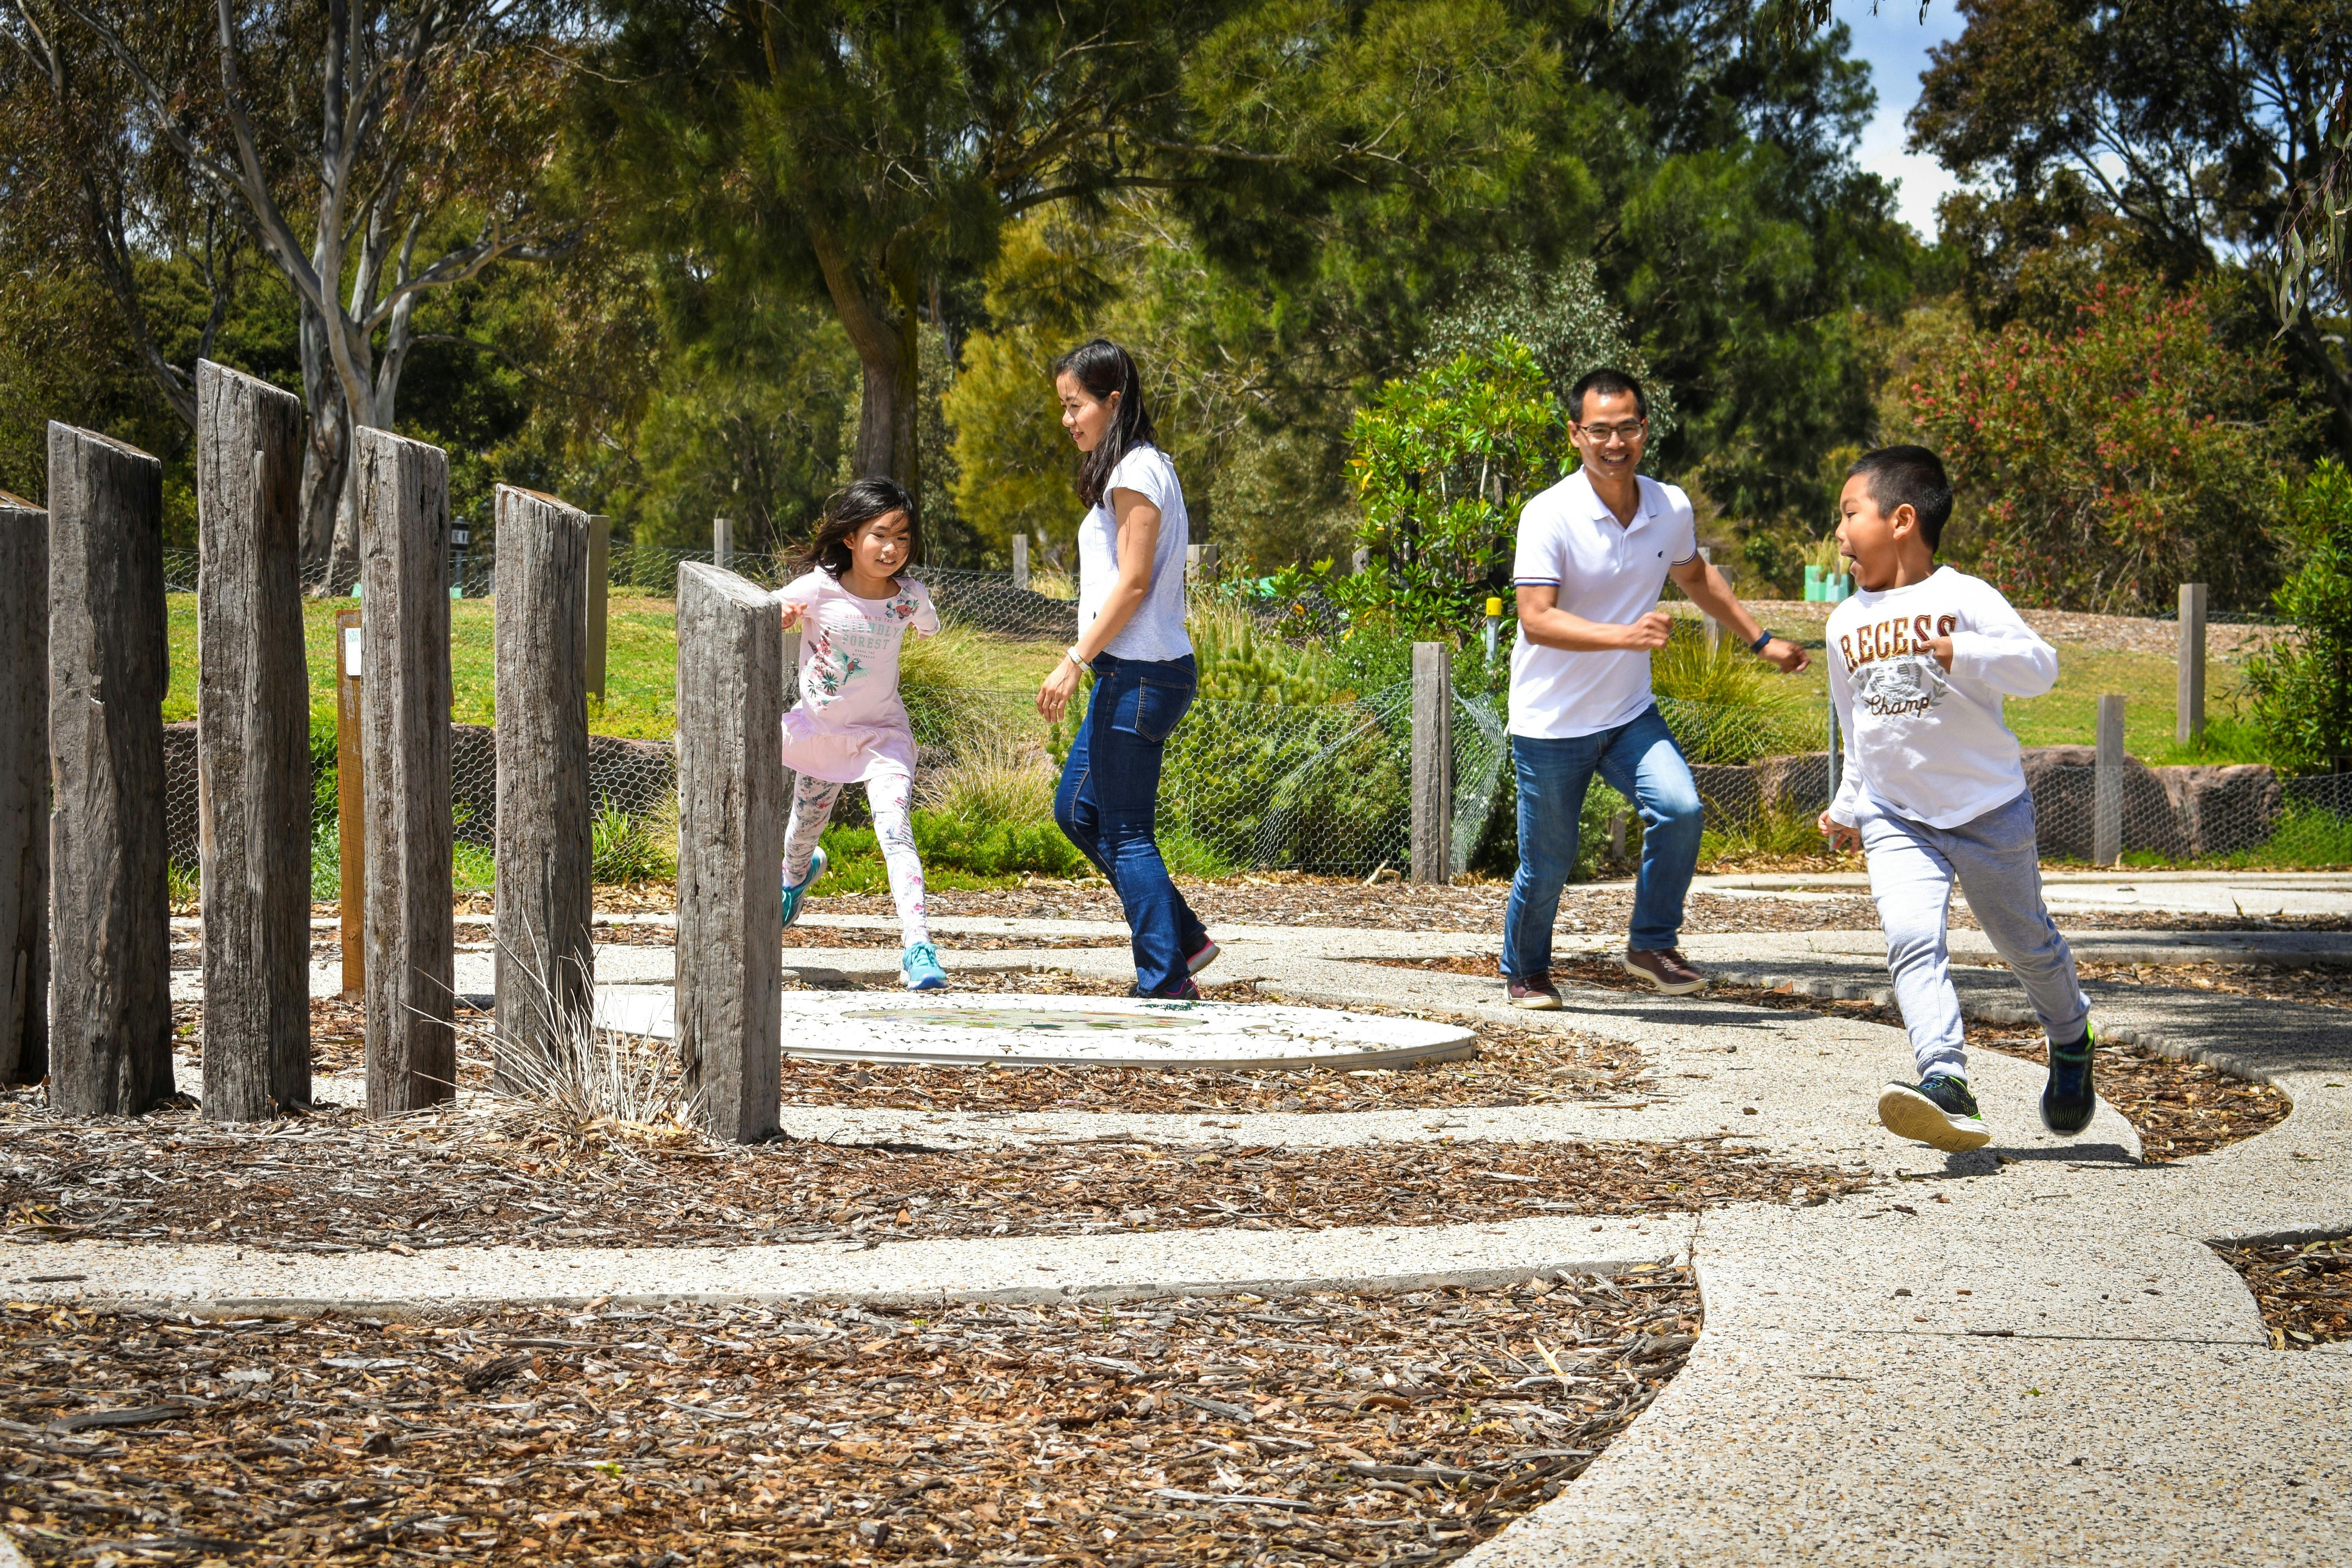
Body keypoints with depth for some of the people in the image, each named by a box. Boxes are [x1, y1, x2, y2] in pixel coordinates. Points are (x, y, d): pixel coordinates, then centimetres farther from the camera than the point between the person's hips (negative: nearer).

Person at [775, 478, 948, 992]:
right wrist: (778, 619, -28)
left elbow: (929, 628, 14)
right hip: (819, 729, 1)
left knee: (895, 829, -22)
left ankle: (918, 948, -29)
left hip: (883, 734, -1)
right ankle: (798, 873, 59)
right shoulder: (819, 589, -19)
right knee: (806, 829, 20)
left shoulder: (910, 597, -11)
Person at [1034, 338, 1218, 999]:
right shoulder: (1141, 468, 17)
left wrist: (1075, 661, -17)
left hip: (1140, 676, -10)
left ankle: (1166, 984, 1)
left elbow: (1133, 583, -18)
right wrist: (1086, 663, 19)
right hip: (1131, 674, 10)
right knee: (1077, 810, 16)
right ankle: (1183, 939, 19)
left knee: (1127, 834, -4)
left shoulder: (1136, 472, -13)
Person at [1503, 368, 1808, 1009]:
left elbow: (1695, 578, 20)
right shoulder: (1549, 516, -19)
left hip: (1630, 715, 4)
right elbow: (1537, 620, -27)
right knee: (1547, 864, 3)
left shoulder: (1671, 509, -2)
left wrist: (1761, 640, 24)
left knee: (1679, 809, -20)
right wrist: (1624, 635, -38)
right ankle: (1525, 973, 30)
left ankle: (1652, 945, 0)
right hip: (1551, 722, -4)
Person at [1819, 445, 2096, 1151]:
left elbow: (2041, 669, -25)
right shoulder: (1846, 624, 6)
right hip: (1897, 820, 3)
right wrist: (1848, 806, 24)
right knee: (1912, 941, -21)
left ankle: (2071, 1040, 42)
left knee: (2026, 943, 14)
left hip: (1988, 808, -3)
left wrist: (1960, 654, -39)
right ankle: (1945, 1082, -33)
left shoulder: (1965, 600, -12)